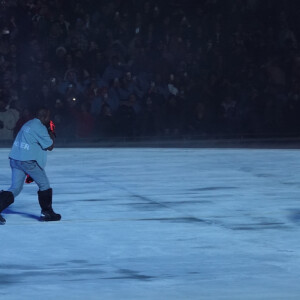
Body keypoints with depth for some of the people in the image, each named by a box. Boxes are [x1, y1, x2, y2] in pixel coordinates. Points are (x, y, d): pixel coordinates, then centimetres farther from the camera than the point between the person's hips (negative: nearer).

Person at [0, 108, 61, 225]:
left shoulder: (29, 124, 17)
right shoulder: (40, 128, -11)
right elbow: (50, 147, -4)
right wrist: (52, 136, 9)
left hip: (15, 159, 8)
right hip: (28, 161, -8)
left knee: (15, 188, 6)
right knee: (44, 184, 9)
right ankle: (46, 213, 17)